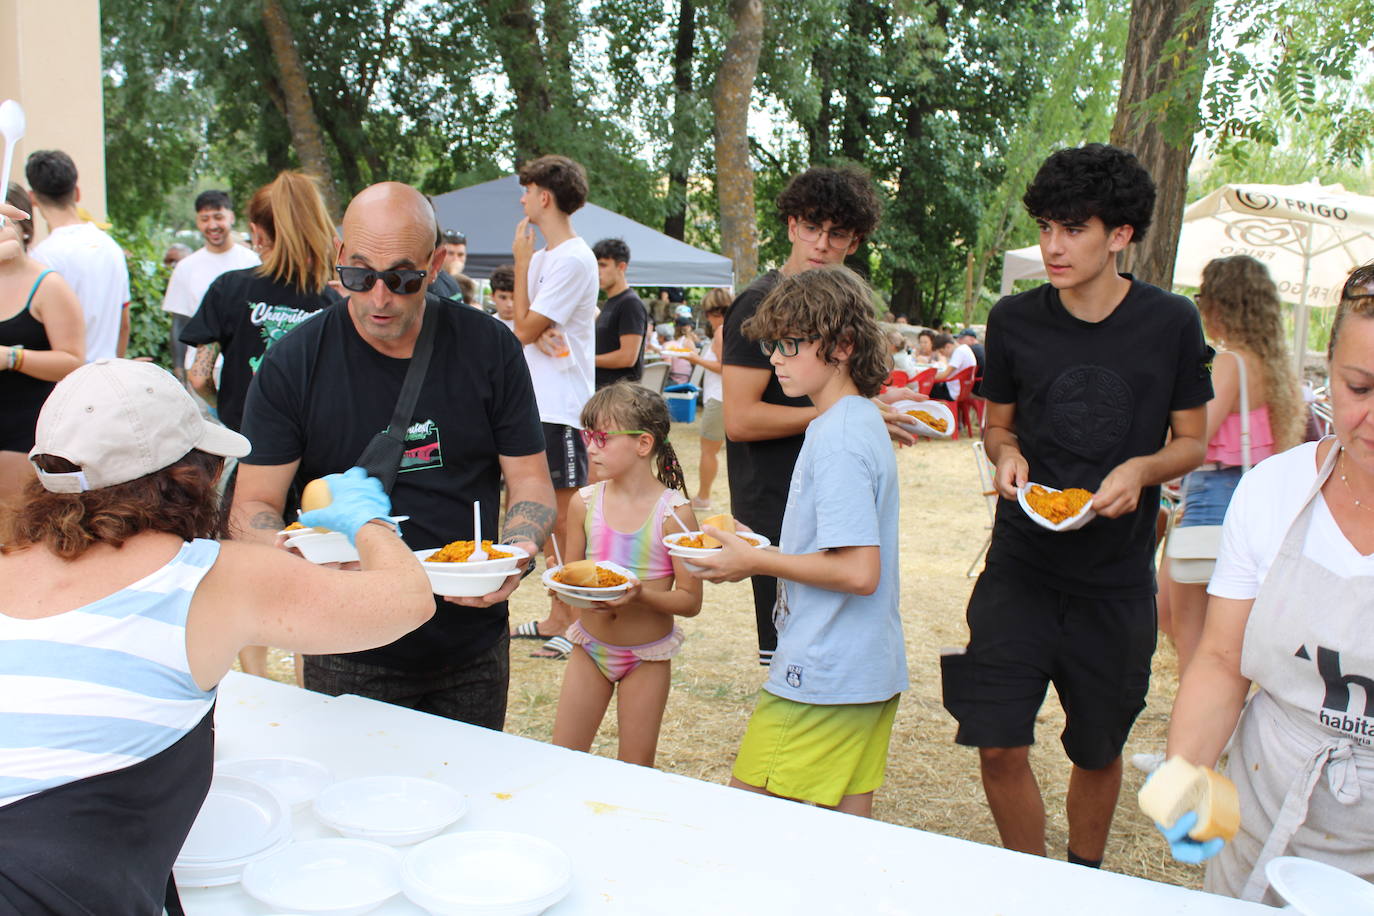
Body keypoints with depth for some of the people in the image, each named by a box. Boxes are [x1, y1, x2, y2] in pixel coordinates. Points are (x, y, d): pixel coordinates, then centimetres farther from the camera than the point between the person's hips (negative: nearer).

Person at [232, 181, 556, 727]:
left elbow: (530, 483, -1)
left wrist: (516, 553, -21)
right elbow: (252, 506, -6)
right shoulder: (292, 365, -7)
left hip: (475, 650, 2)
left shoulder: (488, 349, -4)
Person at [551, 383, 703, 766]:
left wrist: (642, 596, -30)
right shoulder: (584, 503, -4)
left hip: (647, 655, -3)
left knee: (636, 771, 9)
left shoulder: (674, 513, -16)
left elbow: (690, 600, -14)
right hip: (590, 647, 3)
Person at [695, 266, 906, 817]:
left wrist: (756, 561, -14)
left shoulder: (838, 439, -19)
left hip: (822, 678, -10)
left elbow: (859, 571, -25)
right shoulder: (863, 421, 11)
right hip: (870, 670, 10)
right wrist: (761, 549, 13)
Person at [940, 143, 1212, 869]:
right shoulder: (1015, 321, -1)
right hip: (1021, 568, 1)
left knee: (1097, 754, 13)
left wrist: (1141, 469, -17)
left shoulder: (1171, 323, -4)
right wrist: (1005, 455, -12)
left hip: (1117, 578, 0)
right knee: (998, 746, -4)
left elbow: (1191, 441, 5)